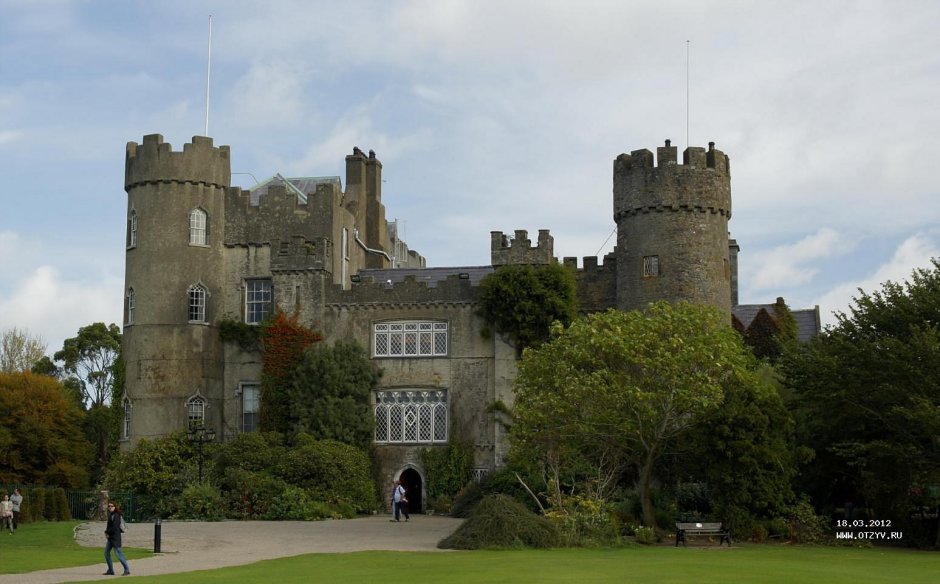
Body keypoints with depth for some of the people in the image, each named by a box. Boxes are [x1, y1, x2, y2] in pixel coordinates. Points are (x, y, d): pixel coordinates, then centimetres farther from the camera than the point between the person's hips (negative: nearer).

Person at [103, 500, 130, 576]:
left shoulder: (116, 516, -15)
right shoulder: (110, 515, 13)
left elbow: (115, 527, -21)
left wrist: (107, 532, -9)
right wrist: (106, 531, 1)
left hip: (115, 537, -10)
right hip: (110, 538, 10)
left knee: (118, 553, -10)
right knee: (106, 553, 10)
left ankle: (127, 570, -5)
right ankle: (110, 570, 17)